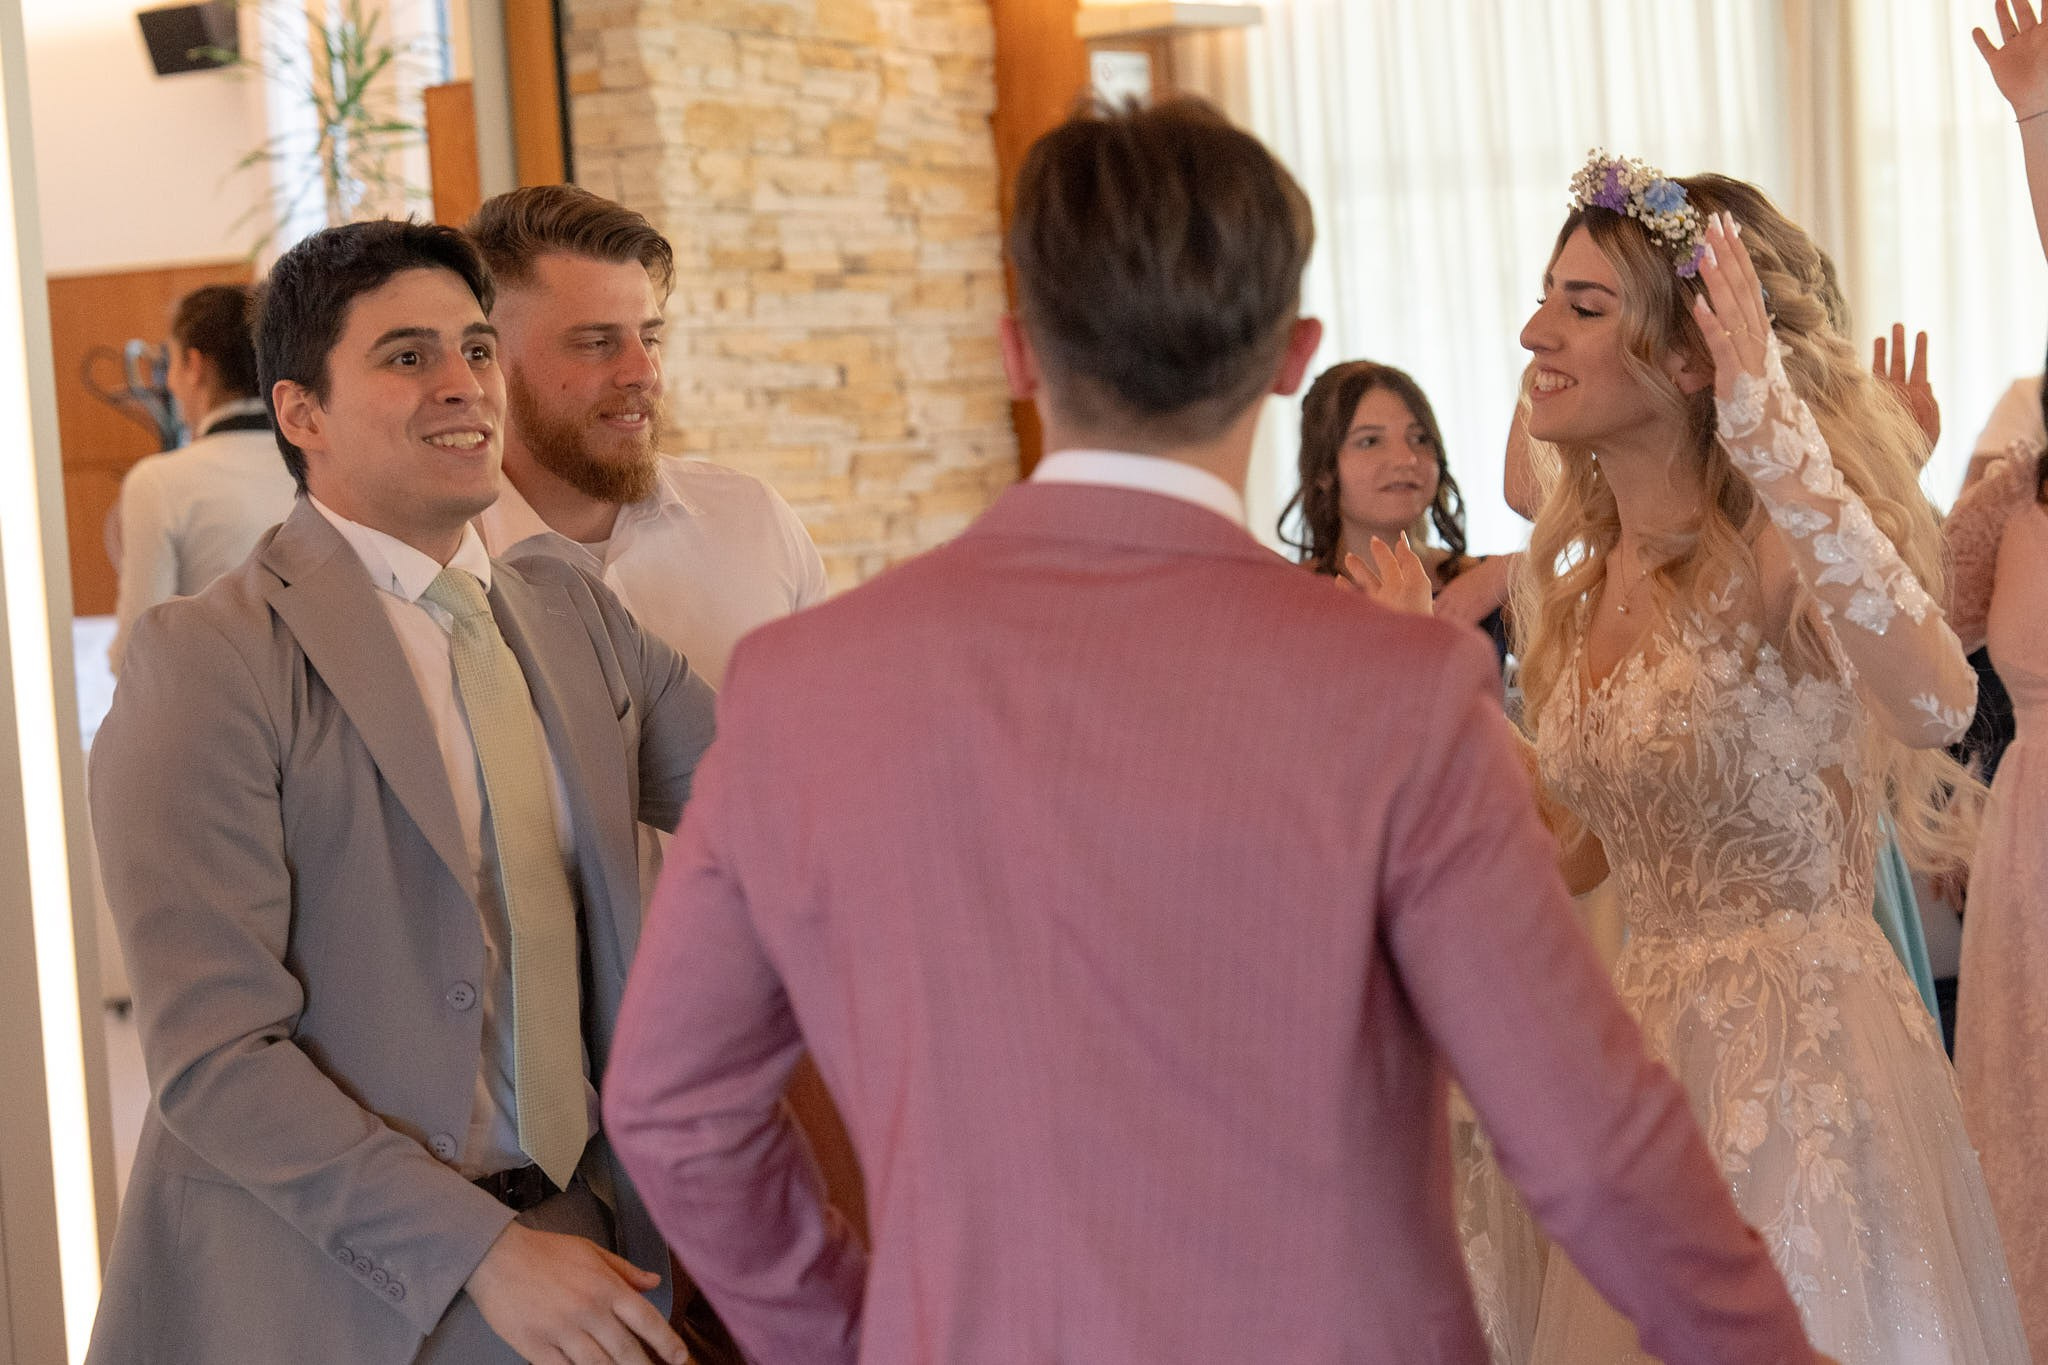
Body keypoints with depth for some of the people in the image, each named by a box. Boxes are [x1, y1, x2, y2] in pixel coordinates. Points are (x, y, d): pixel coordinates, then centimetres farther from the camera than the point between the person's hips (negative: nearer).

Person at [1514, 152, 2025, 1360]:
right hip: (1653, 1044, 7)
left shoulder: (1772, 549, -16)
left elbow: (1936, 703, -38)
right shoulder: (1579, 587, 6)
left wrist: (1775, 436, -39)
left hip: (1809, 1057, -7)